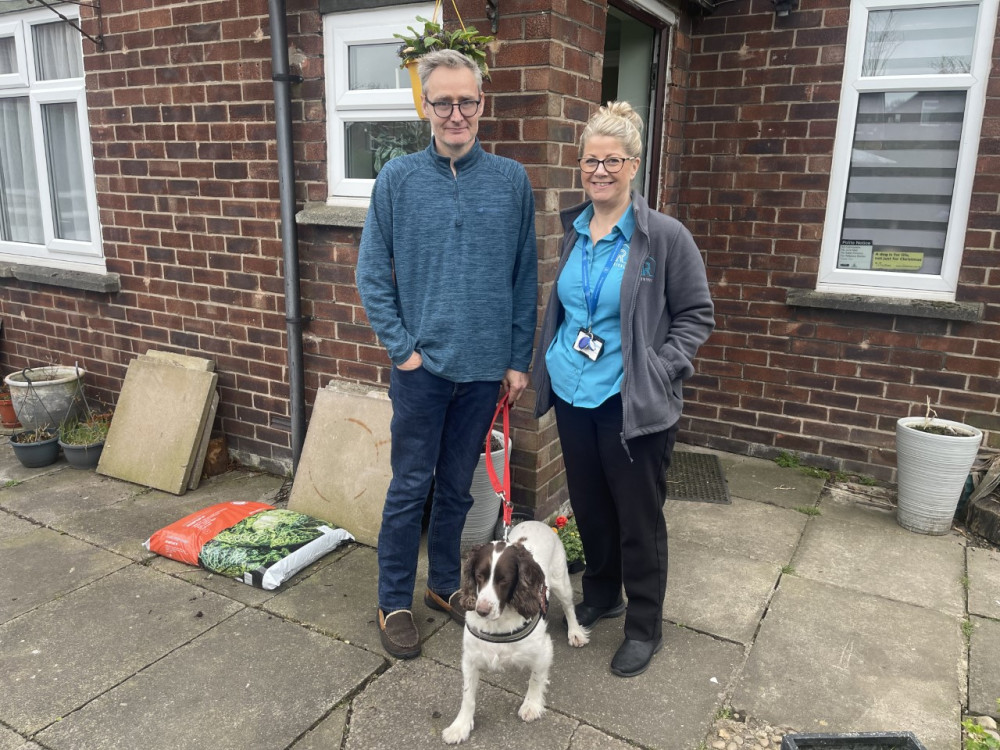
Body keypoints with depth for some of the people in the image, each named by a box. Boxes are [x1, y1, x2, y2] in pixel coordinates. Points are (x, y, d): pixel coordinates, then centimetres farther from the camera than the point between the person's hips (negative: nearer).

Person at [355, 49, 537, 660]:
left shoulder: (512, 180, 1)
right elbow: (373, 274, 0)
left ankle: (445, 584, 35)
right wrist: (401, 347, -7)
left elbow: (525, 278, 4)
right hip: (422, 365, -1)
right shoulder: (398, 179, -2)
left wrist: (519, 360, 2)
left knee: (457, 487, 15)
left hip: (485, 368, 2)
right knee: (411, 487, 7)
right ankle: (395, 602, 24)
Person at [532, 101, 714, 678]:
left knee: (639, 519, 7)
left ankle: (645, 627, 26)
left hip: (632, 405, -5)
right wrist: (552, 362, 12)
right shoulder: (573, 232, 7)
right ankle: (601, 597, 41)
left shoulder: (665, 236, -10)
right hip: (573, 396, 6)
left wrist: (661, 371, -15)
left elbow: (697, 316, -5)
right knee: (589, 506, 19)